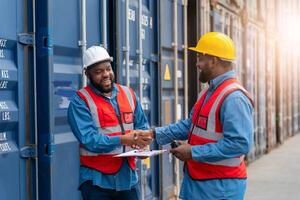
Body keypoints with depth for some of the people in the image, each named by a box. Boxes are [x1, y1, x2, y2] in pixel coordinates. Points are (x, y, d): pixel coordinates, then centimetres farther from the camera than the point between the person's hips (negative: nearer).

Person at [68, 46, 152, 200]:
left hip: (128, 177, 5)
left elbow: (142, 126, 12)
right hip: (97, 180, -5)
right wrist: (123, 139, -25)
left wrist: (142, 139, -11)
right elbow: (89, 139, -18)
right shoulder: (80, 101, -8)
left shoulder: (129, 94, 10)